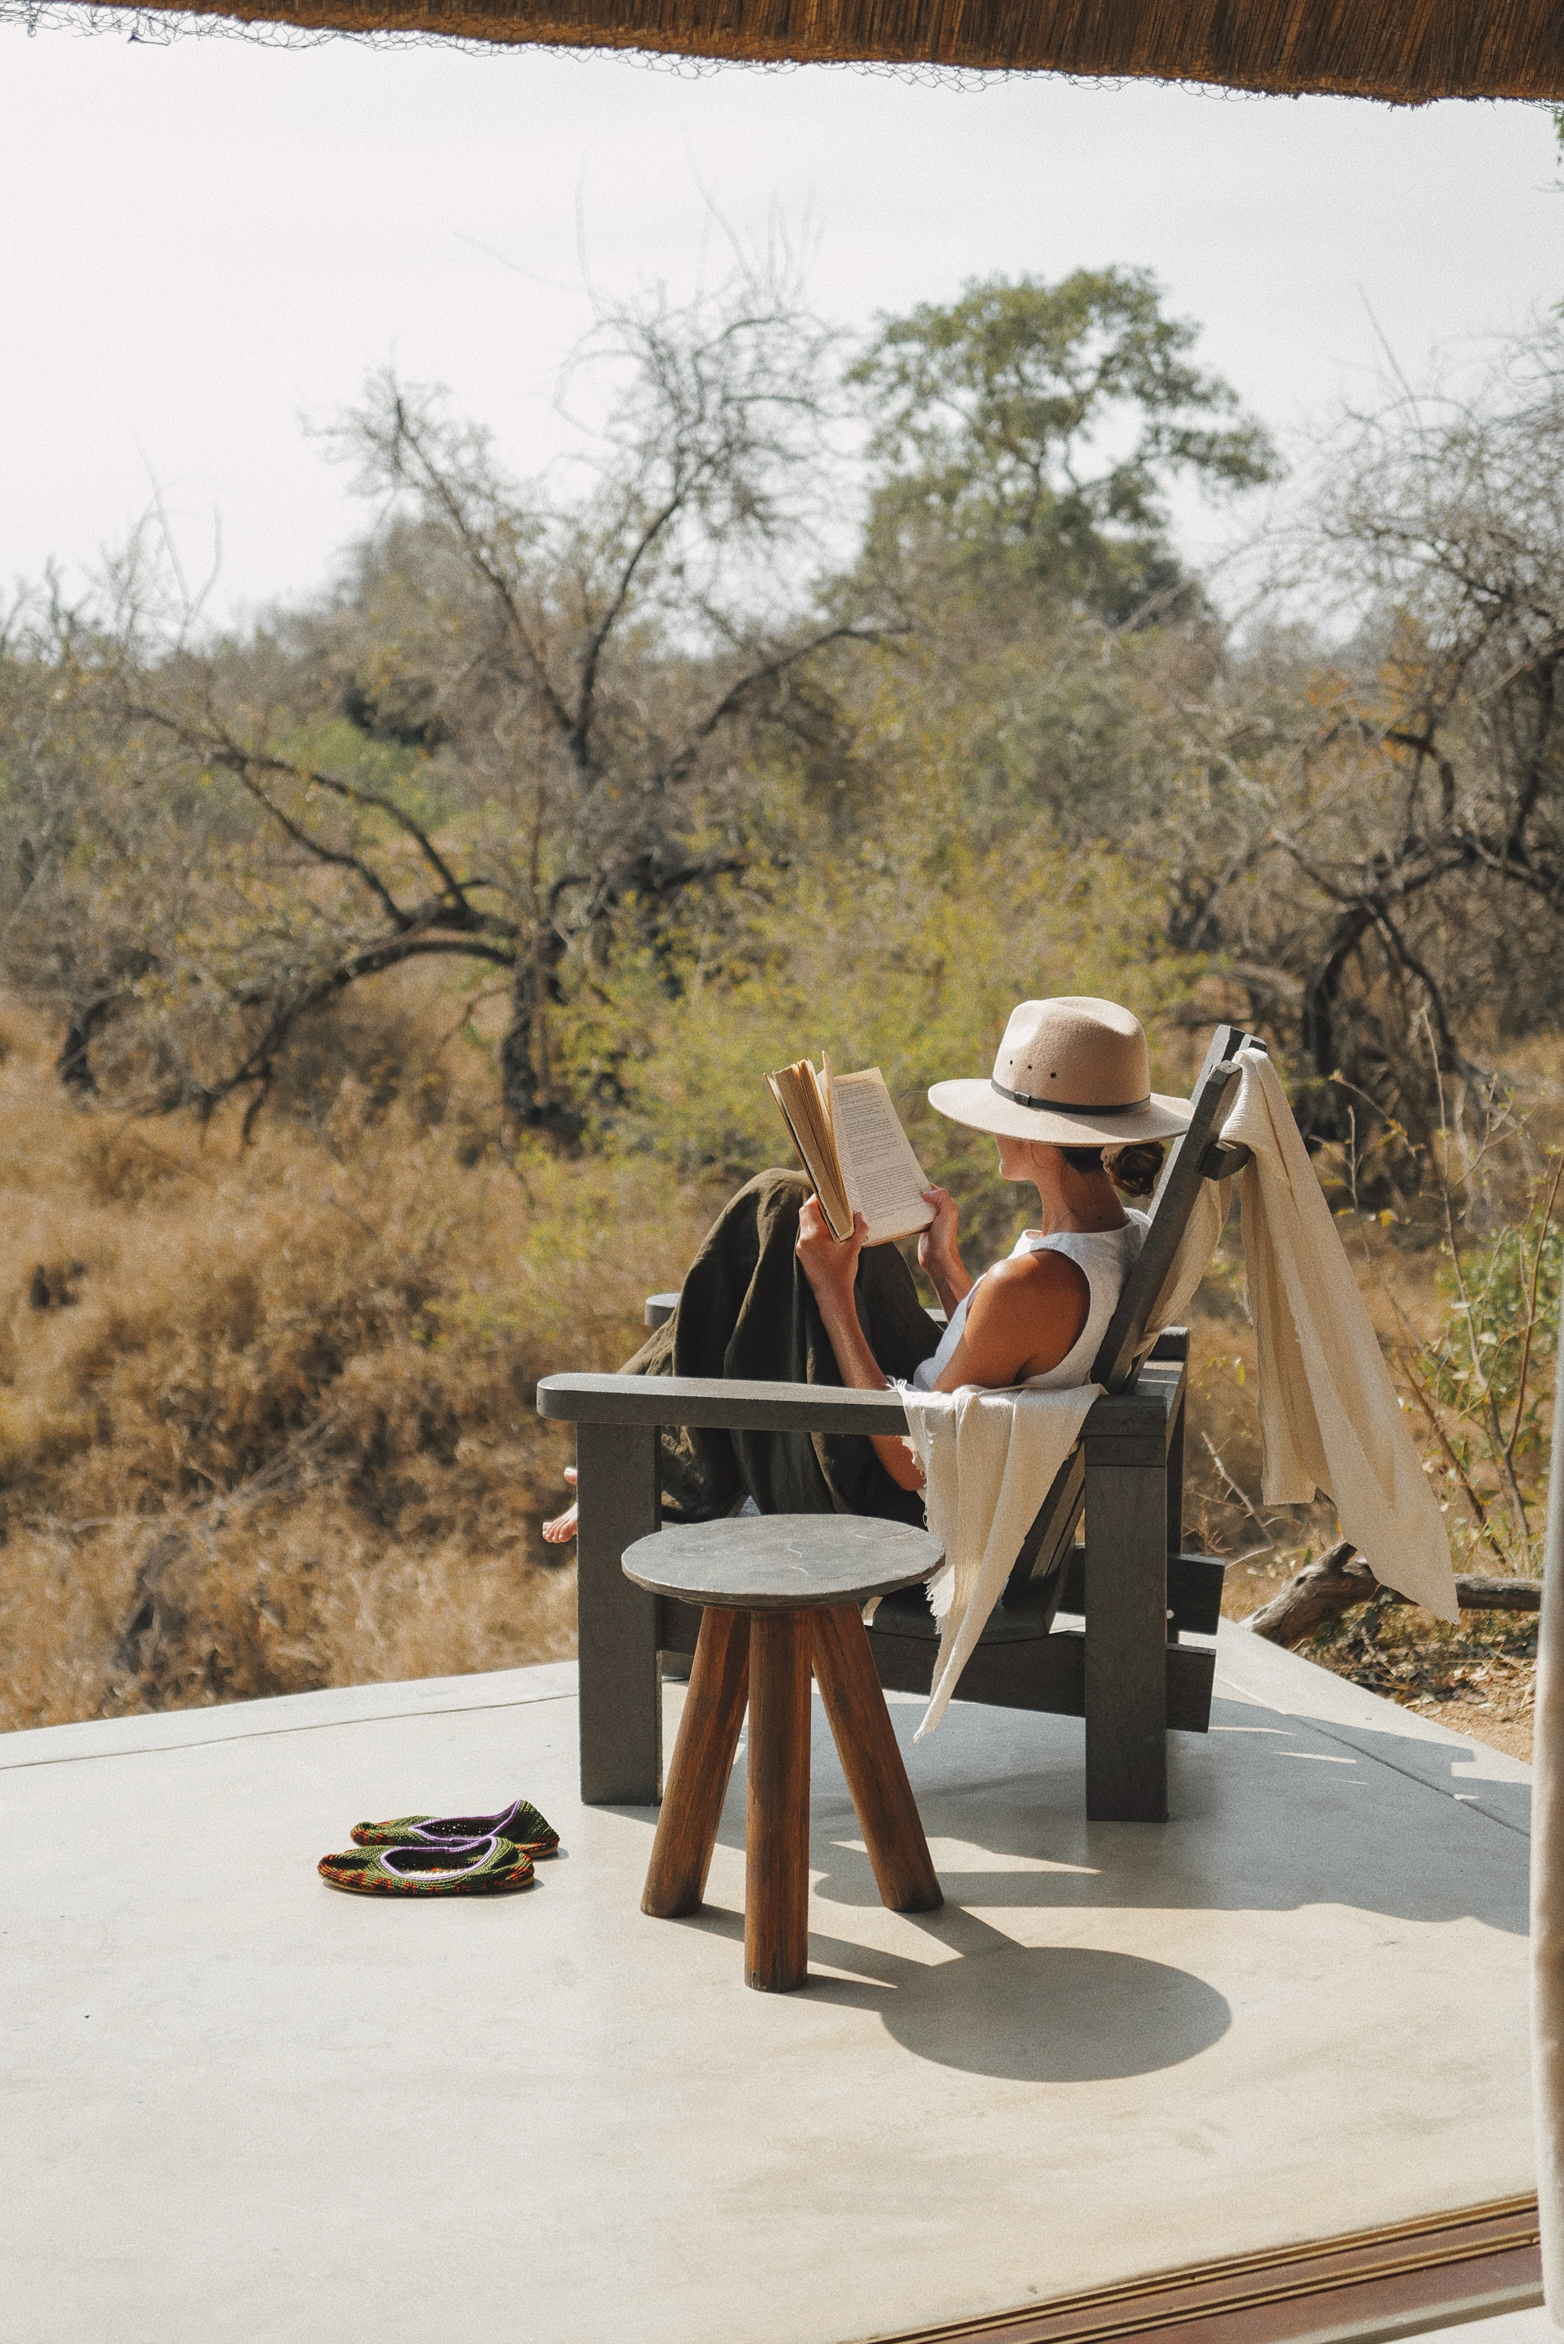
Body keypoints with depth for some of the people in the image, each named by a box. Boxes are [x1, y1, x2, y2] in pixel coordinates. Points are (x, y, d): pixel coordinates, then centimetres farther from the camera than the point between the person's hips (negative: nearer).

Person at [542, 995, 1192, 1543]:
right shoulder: (1130, 1236, -5)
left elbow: (913, 1463, -25)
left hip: (892, 1515, -9)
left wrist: (833, 1293, -21)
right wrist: (944, 1267, 6)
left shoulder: (1032, 1281, -33)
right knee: (779, 1203, 11)